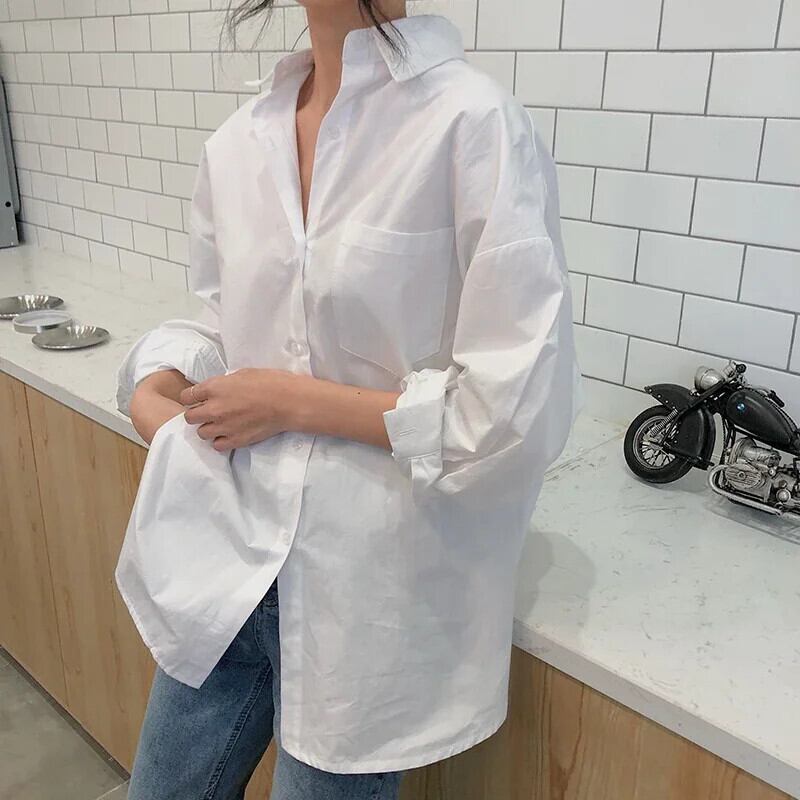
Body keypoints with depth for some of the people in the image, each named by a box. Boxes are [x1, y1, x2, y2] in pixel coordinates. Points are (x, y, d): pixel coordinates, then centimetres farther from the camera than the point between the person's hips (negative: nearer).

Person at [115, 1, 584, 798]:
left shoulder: (473, 121, -17)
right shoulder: (237, 140, 3)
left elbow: (520, 406, -20)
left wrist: (296, 402, -15)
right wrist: (155, 389, -5)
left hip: (375, 587, -5)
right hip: (231, 558, 6)